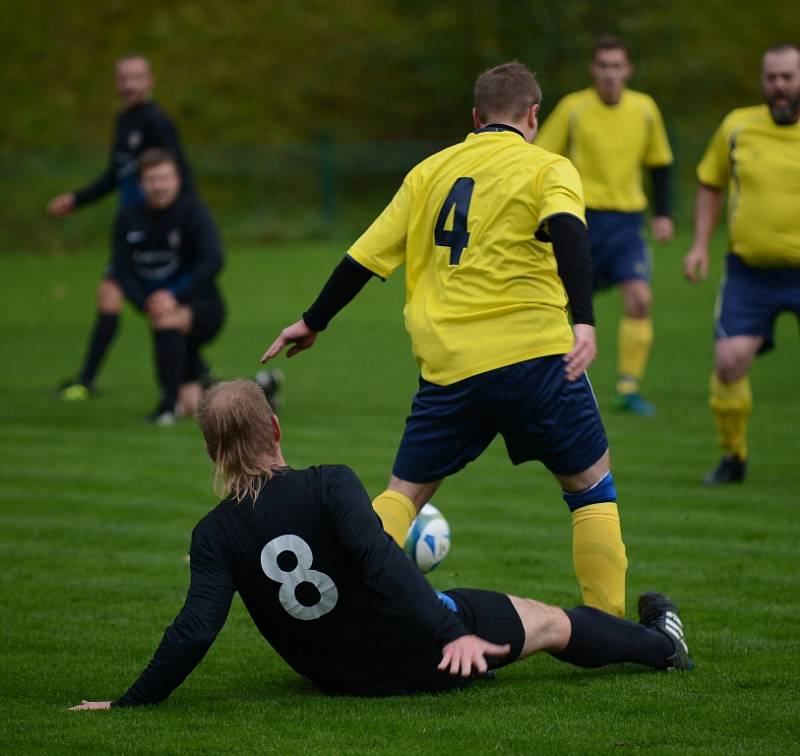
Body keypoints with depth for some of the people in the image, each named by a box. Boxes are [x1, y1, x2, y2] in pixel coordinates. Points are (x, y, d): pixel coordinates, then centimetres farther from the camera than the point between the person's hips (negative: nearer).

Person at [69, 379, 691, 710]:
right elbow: (379, 558, -34)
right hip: (422, 647, -3)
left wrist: (133, 701, -17)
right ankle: (661, 645, 49)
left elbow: (195, 630, -22)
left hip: (342, 679, 3)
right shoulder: (328, 484, -21)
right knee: (552, 622, 23)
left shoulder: (215, 536, -12)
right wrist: (453, 634, -40)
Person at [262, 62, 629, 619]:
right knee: (592, 486, 12)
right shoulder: (548, 169, 3)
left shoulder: (431, 171, 15)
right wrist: (584, 321, -29)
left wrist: (313, 322, 28)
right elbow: (567, 231, -18)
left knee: (404, 493, 13)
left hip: (448, 365, 3)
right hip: (532, 355, -3)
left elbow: (366, 254, 16)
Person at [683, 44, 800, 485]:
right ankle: (732, 458, 9)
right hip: (749, 271, 1)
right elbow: (710, 184, 15)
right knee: (729, 361, -11)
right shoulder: (738, 127, 2)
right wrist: (700, 244, 6)